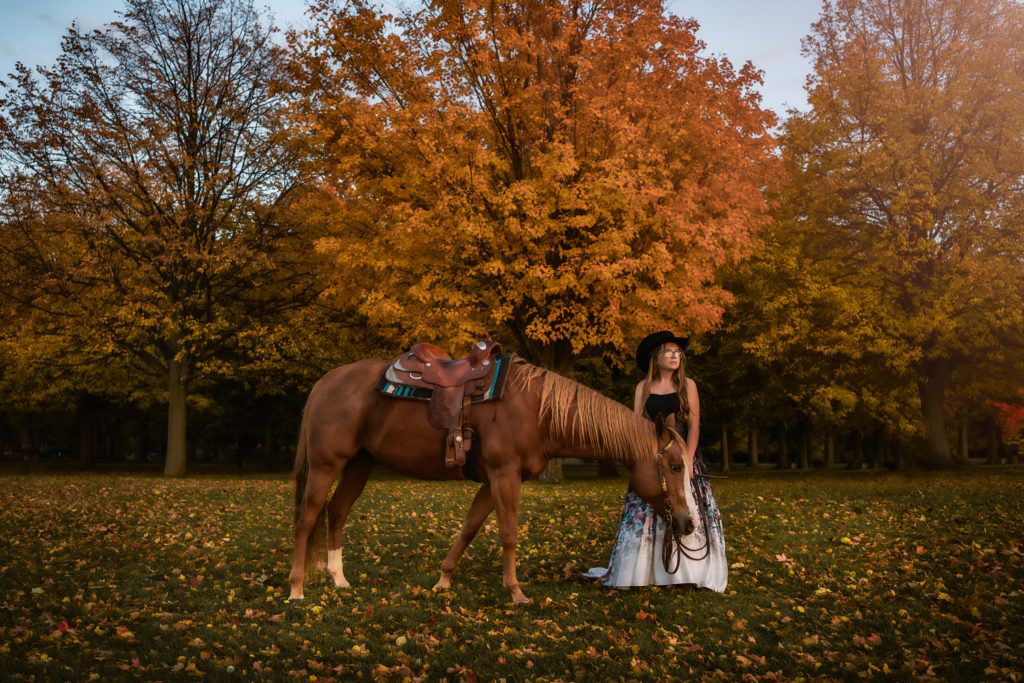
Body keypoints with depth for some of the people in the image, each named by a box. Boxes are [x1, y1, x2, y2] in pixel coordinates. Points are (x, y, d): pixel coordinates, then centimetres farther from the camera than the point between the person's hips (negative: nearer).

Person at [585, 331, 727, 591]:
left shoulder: (687, 385, 4)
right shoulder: (643, 388, 8)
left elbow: (694, 425, -2)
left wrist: (687, 461, -12)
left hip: (683, 454, -1)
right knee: (644, 513, 1)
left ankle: (689, 573, 6)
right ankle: (637, 572, 9)